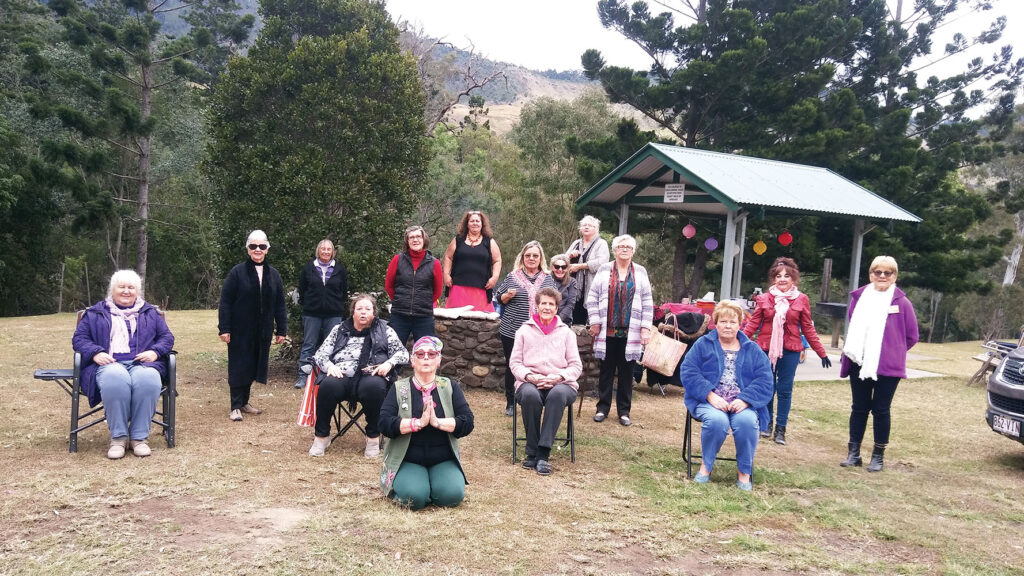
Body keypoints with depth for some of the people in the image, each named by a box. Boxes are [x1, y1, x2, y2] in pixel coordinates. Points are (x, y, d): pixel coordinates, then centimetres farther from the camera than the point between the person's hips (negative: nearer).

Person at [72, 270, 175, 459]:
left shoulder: (150, 313, 26)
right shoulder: (95, 313, 23)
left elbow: (167, 337, 19)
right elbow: (79, 338, 15)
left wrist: (155, 352, -3)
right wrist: (96, 353, -6)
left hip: (142, 363, 1)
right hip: (110, 364, -1)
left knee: (148, 380, -38)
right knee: (115, 380, -40)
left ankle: (139, 437, -28)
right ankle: (118, 437, -28)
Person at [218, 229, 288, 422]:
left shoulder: (273, 275, 8)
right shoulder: (237, 272, -5)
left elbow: (279, 305, 11)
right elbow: (225, 302, -7)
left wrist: (282, 330, 7)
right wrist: (224, 328, -12)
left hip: (262, 332, 4)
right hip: (240, 330, -4)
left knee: (253, 366, 11)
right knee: (239, 366, 0)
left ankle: (244, 402, 24)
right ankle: (235, 407, 6)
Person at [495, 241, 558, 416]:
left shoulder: (548, 279, 9)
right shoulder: (512, 277, 5)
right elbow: (499, 298, 11)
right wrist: (508, 295, -9)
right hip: (512, 331, 0)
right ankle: (510, 403, 21)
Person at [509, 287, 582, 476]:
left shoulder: (566, 332, 18)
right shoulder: (524, 330, 17)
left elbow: (576, 366, 10)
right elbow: (514, 362, 10)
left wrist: (558, 377, -11)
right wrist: (529, 376, -11)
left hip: (560, 383, 0)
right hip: (530, 382, 0)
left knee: (558, 394, -38)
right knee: (530, 395, -37)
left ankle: (542, 454, -37)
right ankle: (532, 453, -25)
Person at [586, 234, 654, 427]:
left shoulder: (640, 272, 9)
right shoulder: (604, 270, 5)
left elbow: (647, 302, 7)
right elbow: (592, 297, 5)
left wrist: (646, 327, 0)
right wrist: (594, 322, -2)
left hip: (630, 332, 1)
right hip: (608, 331, -1)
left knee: (627, 372, 6)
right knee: (606, 370, 6)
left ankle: (624, 411, 15)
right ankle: (603, 408, 17)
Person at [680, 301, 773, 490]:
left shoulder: (752, 350, 15)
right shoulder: (703, 344, 11)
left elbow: (765, 380, 3)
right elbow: (688, 371, -2)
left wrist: (745, 400, -15)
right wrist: (710, 396, -16)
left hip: (742, 403, 1)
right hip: (709, 401, -1)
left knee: (746, 421, -32)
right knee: (716, 420, -34)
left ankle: (744, 472, -10)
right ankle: (706, 465, -8)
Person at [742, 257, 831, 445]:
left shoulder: (801, 300, 3)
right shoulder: (764, 299, 2)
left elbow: (808, 328, 8)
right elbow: (752, 323, 2)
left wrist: (822, 352, 9)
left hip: (790, 350, 0)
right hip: (766, 348, 0)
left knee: (785, 389, 4)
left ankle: (780, 429, 14)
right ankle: (766, 424, 24)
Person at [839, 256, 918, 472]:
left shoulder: (902, 302, -6)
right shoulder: (859, 298, 4)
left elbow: (912, 336, 2)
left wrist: (893, 351, 4)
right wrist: (852, 351, 10)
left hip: (887, 366, -3)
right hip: (859, 363, 3)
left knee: (881, 410, 5)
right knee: (859, 408, 10)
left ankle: (878, 456, 16)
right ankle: (853, 453, 18)